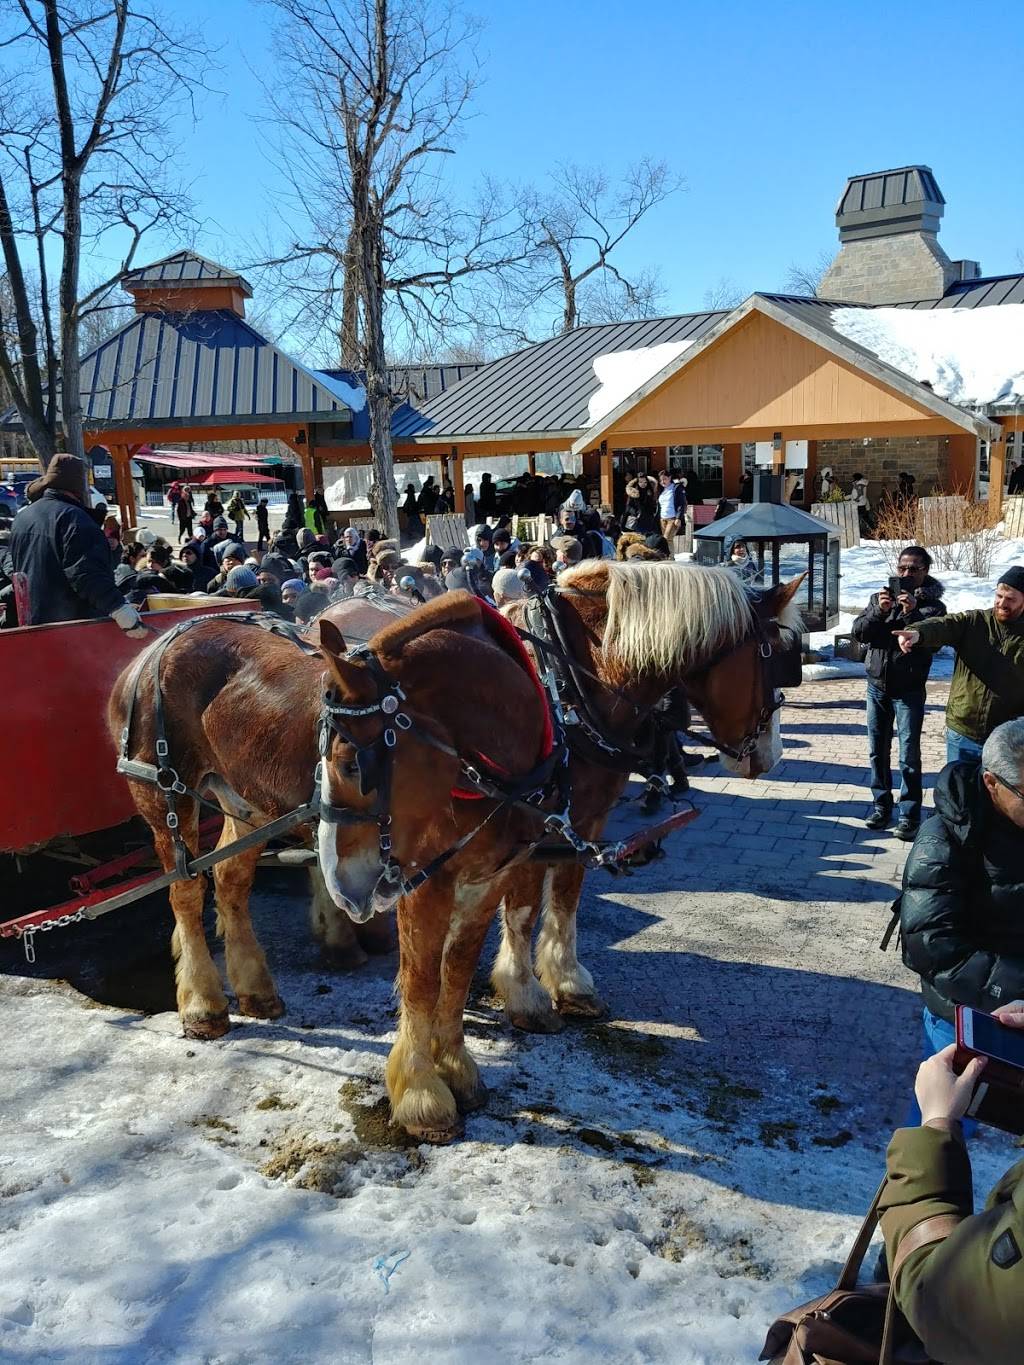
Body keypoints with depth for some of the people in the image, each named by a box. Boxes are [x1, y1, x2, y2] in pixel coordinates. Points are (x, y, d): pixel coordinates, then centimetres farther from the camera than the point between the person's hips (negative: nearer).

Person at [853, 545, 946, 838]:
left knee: (909, 756, -2)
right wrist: (879, 611, -20)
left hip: (909, 690, -3)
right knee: (877, 751, 11)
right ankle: (881, 805, 23)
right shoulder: (880, 598, 6)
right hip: (877, 686, 4)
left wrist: (912, 614, -31)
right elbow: (858, 632, -4)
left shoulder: (933, 605, -3)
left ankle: (909, 814, 5)